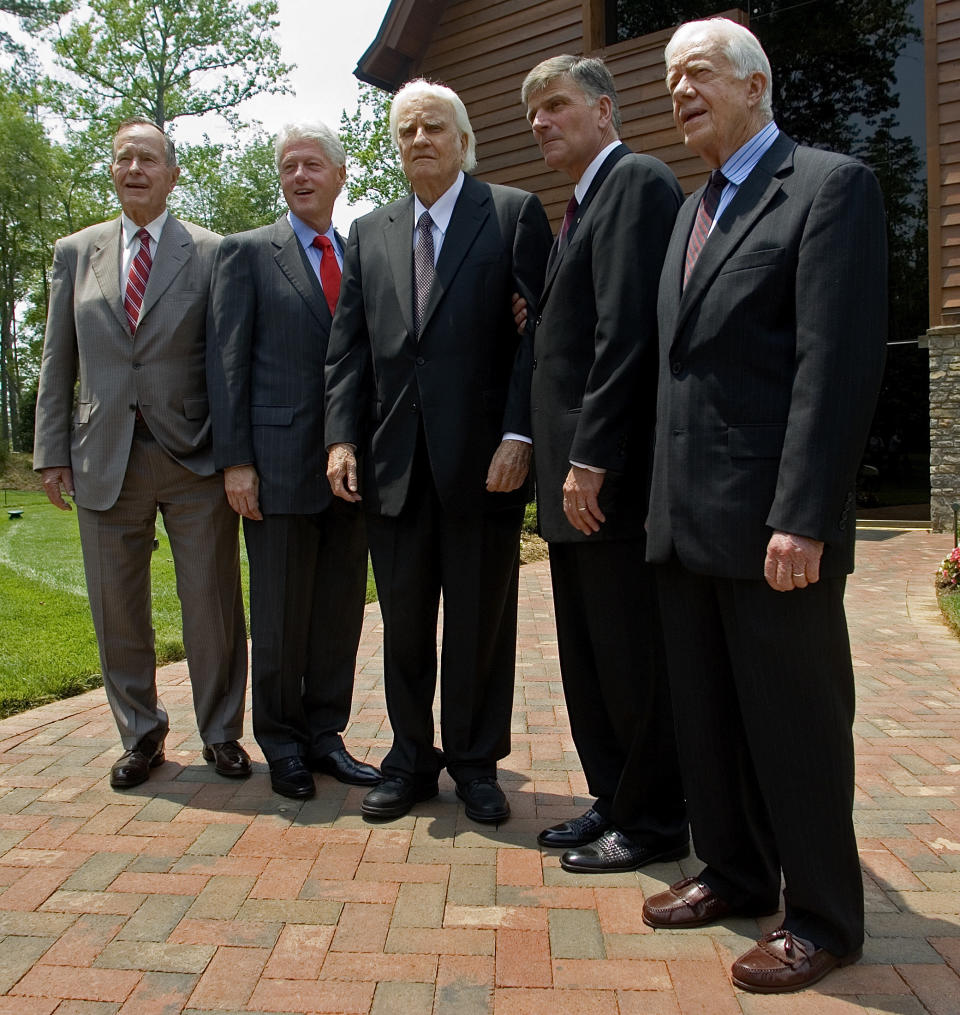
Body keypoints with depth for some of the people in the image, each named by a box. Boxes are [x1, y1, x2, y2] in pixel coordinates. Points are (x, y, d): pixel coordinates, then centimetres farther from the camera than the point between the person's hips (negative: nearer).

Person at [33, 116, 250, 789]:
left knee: (213, 604, 4)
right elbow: (58, 362, 11)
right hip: (105, 457, 3)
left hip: (194, 456, -2)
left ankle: (221, 733, 22)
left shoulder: (212, 254, 3)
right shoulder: (77, 253, 12)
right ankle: (141, 735, 27)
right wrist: (52, 451, 5)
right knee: (117, 609, 10)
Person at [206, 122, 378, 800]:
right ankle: (283, 744, 22)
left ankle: (325, 734, 24)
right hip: (279, 464, -3)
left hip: (349, 465, 4)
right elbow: (227, 360, -2)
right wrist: (235, 460, -9)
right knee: (281, 615, 5)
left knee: (341, 611, 9)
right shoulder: (247, 253, 4)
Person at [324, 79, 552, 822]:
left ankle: (476, 761, 25)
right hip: (394, 461, 4)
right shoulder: (370, 233, 16)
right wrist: (342, 436, 0)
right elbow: (347, 345, 12)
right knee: (404, 620, 11)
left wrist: (519, 434, -15)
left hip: (483, 456, -4)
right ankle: (411, 760, 27)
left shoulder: (514, 214, 3)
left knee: (482, 619, 7)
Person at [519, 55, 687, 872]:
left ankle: (654, 823, 18)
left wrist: (591, 458, -22)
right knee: (588, 655, 16)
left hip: (616, 475, -10)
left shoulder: (636, 183, -8)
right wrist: (562, 462, 13)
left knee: (634, 658, 2)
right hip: (580, 475, 10)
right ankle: (614, 801, 30)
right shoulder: (584, 204, 22)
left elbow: (628, 331, -19)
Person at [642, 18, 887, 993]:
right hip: (685, 519, 8)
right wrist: (662, 499, 11)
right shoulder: (693, 209, 20)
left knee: (797, 723, 4)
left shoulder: (830, 185, -5)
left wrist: (803, 518, -21)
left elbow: (840, 362, -15)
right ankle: (734, 873, 34)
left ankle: (821, 919, 22)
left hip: (772, 521, -8)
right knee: (705, 717, 16)